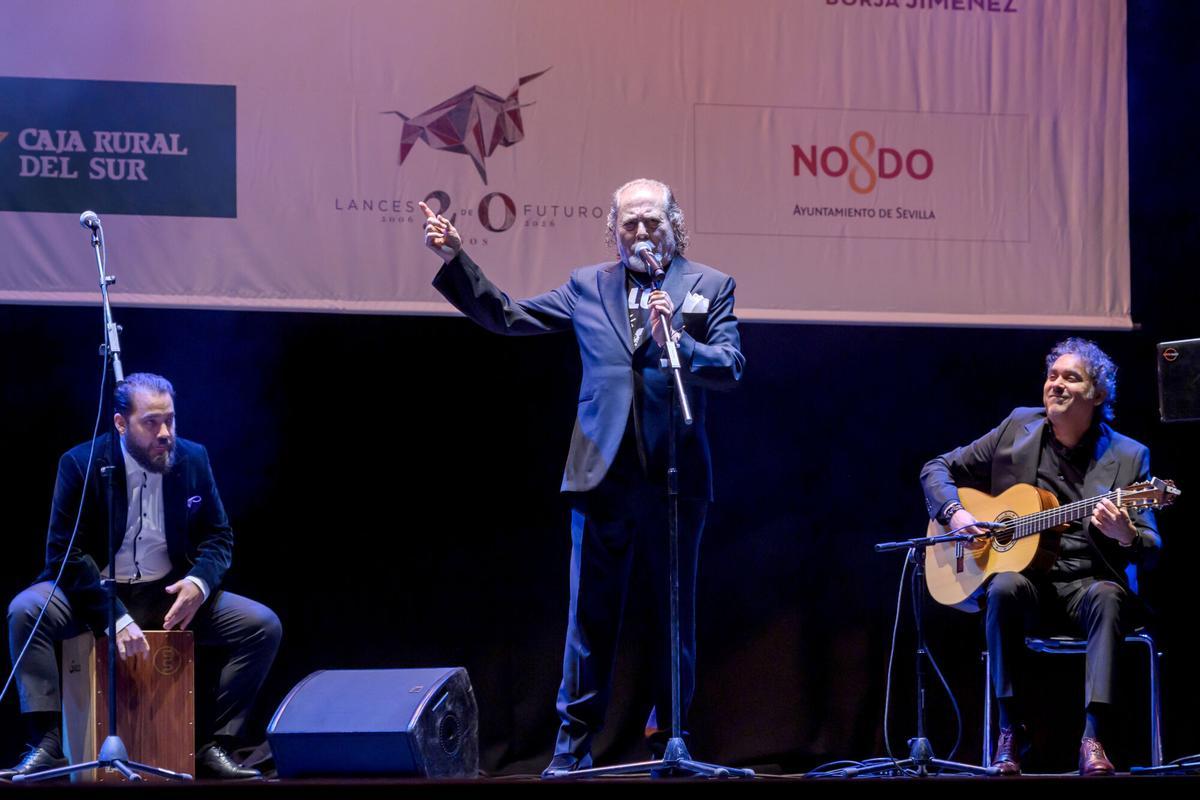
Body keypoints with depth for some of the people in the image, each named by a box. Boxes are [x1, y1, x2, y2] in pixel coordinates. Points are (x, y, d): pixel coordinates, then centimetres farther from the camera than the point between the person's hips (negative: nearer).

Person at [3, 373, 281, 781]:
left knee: (263, 625, -16)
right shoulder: (81, 464, -11)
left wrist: (200, 582, -18)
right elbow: (67, 553, -15)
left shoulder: (193, 459, -1)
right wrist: (115, 618, -28)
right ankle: (47, 746, -30)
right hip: (94, 595, -3)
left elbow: (218, 537, 6)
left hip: (170, 594, 3)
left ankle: (214, 747, -12)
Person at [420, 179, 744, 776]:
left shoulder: (709, 287, 5)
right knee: (590, 614, 4)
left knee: (674, 613, 8)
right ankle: (574, 743, 11)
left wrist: (677, 340, -21)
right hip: (602, 475, 1)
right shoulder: (587, 286, 10)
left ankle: (669, 738, 20)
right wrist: (456, 259, 3)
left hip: (676, 477, -1)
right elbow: (505, 316, 11)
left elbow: (730, 369, -4)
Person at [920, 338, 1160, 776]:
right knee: (1005, 586, -34)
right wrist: (954, 514, -4)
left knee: (1109, 596, -36)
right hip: (1027, 579, 1)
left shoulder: (1128, 456, 4)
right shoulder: (1017, 429, 9)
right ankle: (1011, 728, -25)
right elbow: (938, 469, 16)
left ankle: (1093, 738, -42)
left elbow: (1151, 549, 2)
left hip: (1087, 584, -1)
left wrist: (1126, 536, -22)